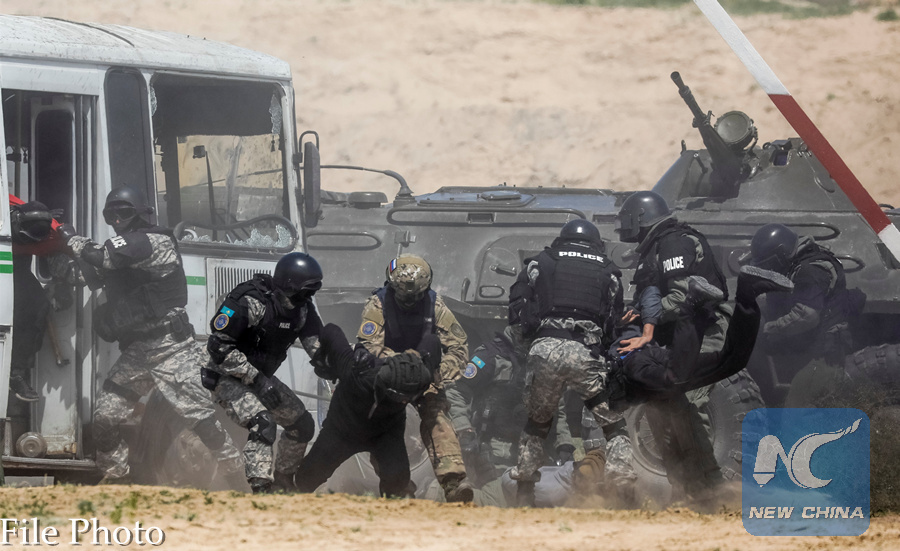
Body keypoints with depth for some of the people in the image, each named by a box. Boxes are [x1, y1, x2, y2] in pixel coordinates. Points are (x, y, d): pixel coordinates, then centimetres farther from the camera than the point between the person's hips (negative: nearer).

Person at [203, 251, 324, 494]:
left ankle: (282, 482, 30)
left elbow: (317, 344, -3)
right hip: (228, 378, -8)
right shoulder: (249, 301, -27)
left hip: (261, 377, 8)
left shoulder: (302, 307, -4)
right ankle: (261, 489, -37)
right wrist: (256, 379, -29)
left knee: (303, 425, 11)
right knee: (263, 424, -31)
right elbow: (218, 346, -26)